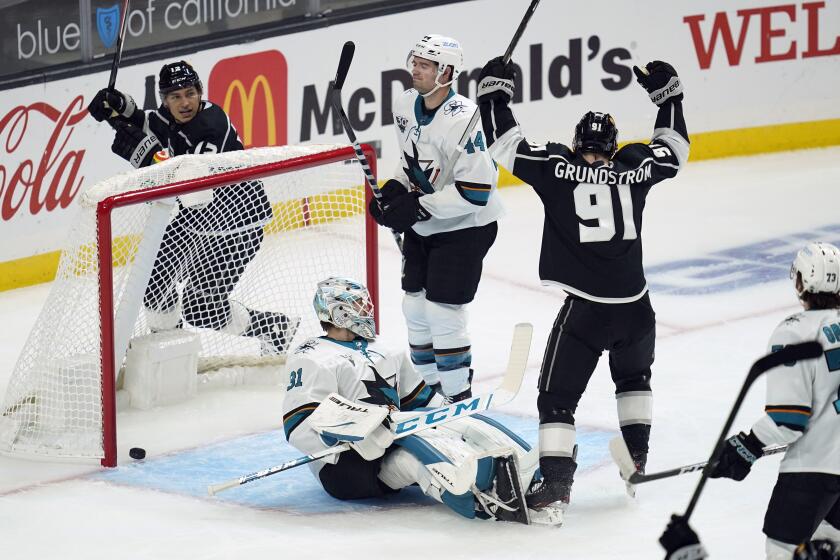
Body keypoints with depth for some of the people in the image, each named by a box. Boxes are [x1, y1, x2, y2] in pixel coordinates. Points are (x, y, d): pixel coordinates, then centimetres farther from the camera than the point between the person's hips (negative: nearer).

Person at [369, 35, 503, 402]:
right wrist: (394, 190, -2)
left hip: (465, 226, -8)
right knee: (414, 307, 12)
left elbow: (475, 191, -29)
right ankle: (430, 387, 27)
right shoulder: (405, 106, -2)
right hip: (422, 226, 8)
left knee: (443, 313, -8)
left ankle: (458, 397, 5)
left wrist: (418, 207, -27)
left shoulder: (461, 120, -27)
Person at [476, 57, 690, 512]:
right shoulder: (634, 169, 5)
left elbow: (504, 143, 0)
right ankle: (636, 456, 30)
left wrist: (495, 91, 12)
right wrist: (667, 93, 34)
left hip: (585, 308, -3)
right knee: (633, 376, 31)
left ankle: (556, 480, -7)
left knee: (558, 396, 3)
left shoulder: (557, 167, -3)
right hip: (635, 305, 4)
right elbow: (673, 149, 23)